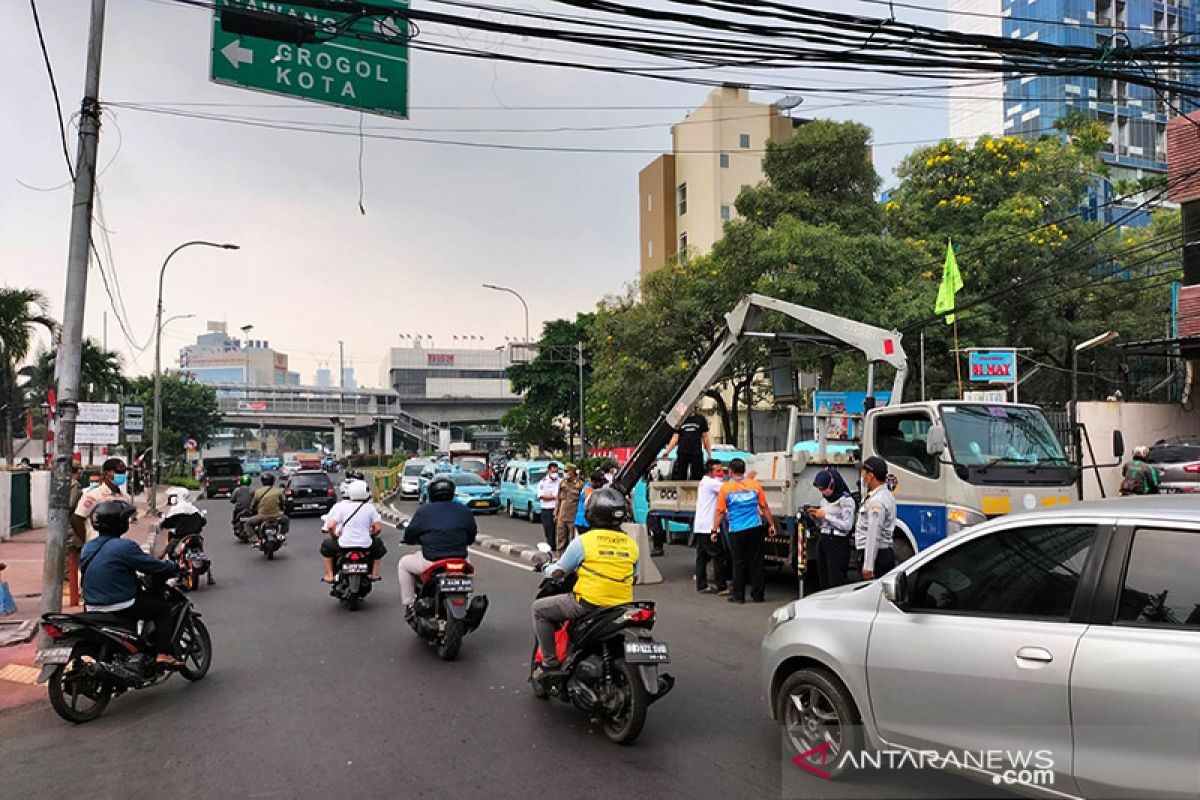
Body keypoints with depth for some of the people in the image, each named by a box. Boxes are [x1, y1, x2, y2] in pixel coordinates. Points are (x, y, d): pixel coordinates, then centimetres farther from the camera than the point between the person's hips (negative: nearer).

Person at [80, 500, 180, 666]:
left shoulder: (87, 548, 8)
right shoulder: (124, 546, -19)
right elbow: (150, 565, -15)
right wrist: (173, 566, 3)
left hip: (92, 607, 9)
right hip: (120, 607, -8)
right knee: (163, 608, 4)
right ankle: (163, 654, -6)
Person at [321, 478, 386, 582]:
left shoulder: (340, 506, -2)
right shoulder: (370, 507, 1)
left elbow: (330, 526, -11)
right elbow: (378, 528, -4)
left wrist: (334, 536, 10)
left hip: (343, 545, -1)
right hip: (365, 545, 1)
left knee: (326, 545, 28)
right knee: (378, 544, 33)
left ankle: (329, 575, 23)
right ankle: (374, 574, 28)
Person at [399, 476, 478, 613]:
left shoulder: (423, 511, -4)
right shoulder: (465, 512, 6)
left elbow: (408, 537, 1)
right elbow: (471, 539, 14)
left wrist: (422, 539, 23)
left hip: (431, 563, -3)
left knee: (404, 564, 24)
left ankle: (409, 604, 20)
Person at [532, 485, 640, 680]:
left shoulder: (583, 541, -9)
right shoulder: (632, 545, 5)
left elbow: (558, 572, -1)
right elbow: (633, 578, 16)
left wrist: (546, 568, 21)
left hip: (589, 604, -5)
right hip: (622, 606, 6)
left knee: (539, 609, 12)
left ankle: (550, 664, 5)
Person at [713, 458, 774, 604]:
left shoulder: (725, 487, -2)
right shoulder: (755, 484, 4)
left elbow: (720, 511, -3)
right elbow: (764, 507, 7)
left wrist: (715, 530, 4)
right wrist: (771, 524, 16)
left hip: (736, 531, -2)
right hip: (755, 528, 2)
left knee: (739, 563, 6)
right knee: (756, 562, 8)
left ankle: (738, 596, 11)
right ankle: (758, 595, 13)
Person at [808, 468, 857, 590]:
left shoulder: (846, 500, -11)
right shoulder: (825, 498, 13)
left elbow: (847, 526, -17)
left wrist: (825, 516, -14)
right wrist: (816, 517, 2)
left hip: (838, 543, -8)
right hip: (823, 541, 8)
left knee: (836, 582, -10)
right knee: (823, 582, 8)